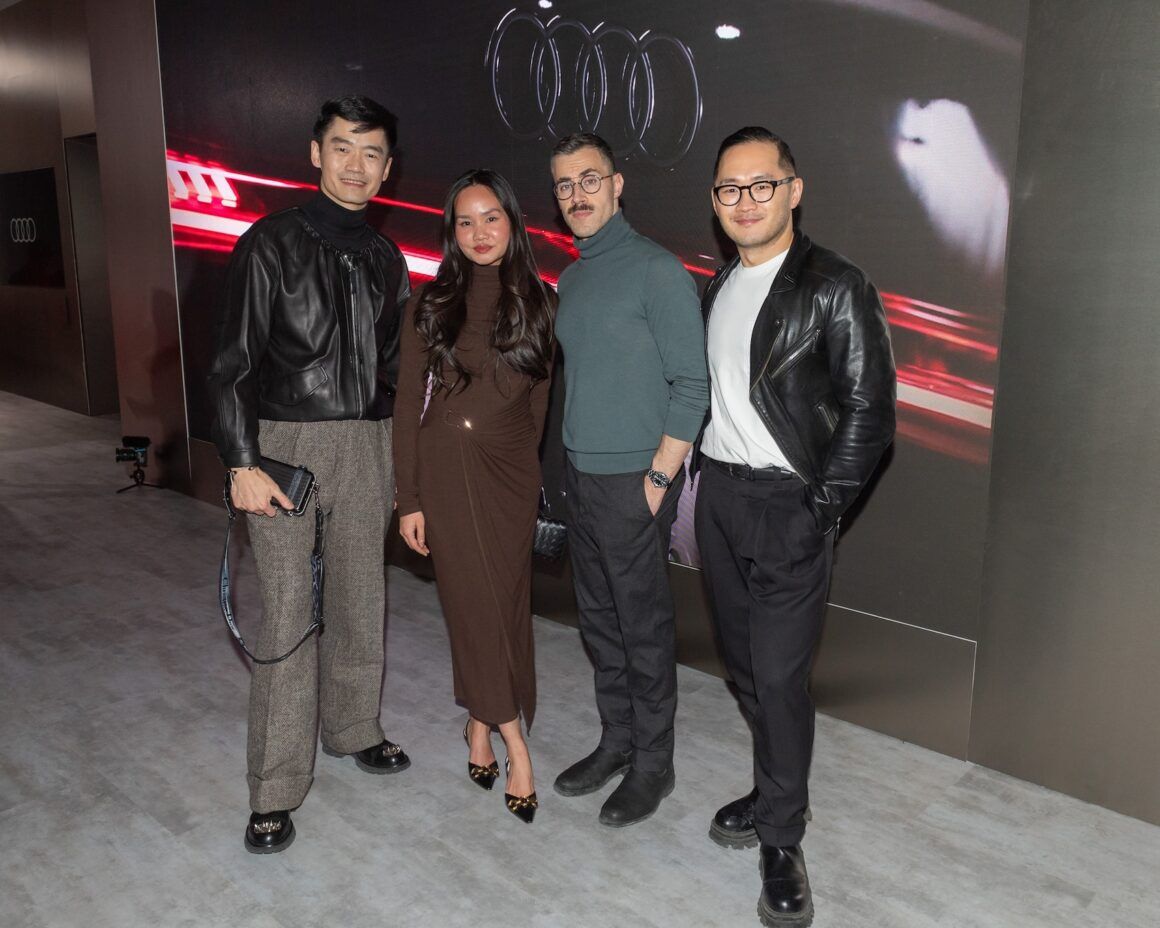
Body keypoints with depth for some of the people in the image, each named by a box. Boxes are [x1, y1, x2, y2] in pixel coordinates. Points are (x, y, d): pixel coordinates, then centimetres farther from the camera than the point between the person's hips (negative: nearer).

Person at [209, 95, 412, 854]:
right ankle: (276, 790, 8)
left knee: (360, 599, 12)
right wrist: (242, 462, -13)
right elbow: (234, 363, -6)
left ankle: (353, 728, 33)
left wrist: (398, 460, 13)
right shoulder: (272, 244, -3)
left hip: (368, 445, 5)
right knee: (289, 612, -4)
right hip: (288, 445, -4)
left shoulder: (385, 259, 12)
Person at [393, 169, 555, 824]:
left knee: (504, 605, 7)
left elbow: (538, 400, 9)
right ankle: (516, 748, 13)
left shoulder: (538, 302, 4)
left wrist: (529, 468, 9)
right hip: (445, 469, -1)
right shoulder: (432, 304, 0)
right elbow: (408, 403, -1)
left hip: (511, 471, 1)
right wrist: (409, 499, -4)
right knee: (475, 605, 0)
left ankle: (480, 723, 30)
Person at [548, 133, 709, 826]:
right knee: (600, 618, 16)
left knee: (644, 626, 3)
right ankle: (617, 741, 32)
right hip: (581, 475, 8)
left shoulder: (656, 269, -11)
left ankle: (653, 765, 20)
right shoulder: (572, 278, 13)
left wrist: (658, 479, -16)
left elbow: (692, 385, -14)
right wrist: (574, 463, 11)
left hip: (634, 481, -7)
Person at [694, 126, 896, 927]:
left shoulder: (836, 287, -9)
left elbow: (869, 412, -11)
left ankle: (782, 839, 14)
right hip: (718, 494, 7)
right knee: (743, 661, 15)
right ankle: (777, 790, 35)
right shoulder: (719, 288, 12)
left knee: (779, 673, -4)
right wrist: (699, 475, 8)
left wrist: (820, 510, -14)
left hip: (788, 506, -6)